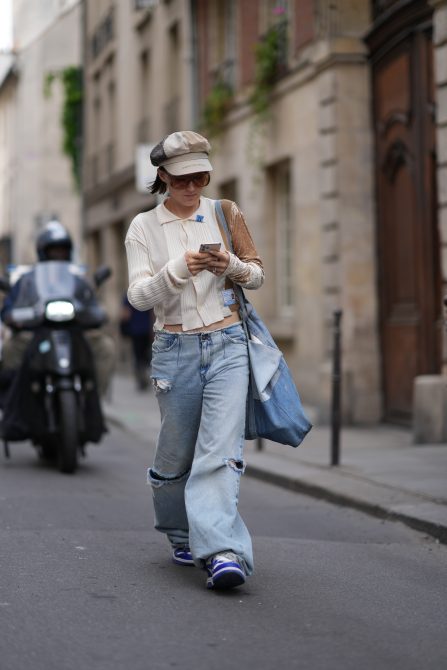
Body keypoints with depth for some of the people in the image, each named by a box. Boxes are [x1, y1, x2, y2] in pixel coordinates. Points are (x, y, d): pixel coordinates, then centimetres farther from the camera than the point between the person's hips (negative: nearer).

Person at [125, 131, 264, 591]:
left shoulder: (226, 213, 7)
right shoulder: (144, 227, 4)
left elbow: (257, 273, 12)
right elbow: (138, 294, -5)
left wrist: (232, 266, -10)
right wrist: (178, 269, -23)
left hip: (227, 346, 0)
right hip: (174, 349, 0)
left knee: (222, 448, -15)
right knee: (176, 452, 7)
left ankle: (222, 552, -24)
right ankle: (181, 536, 31)